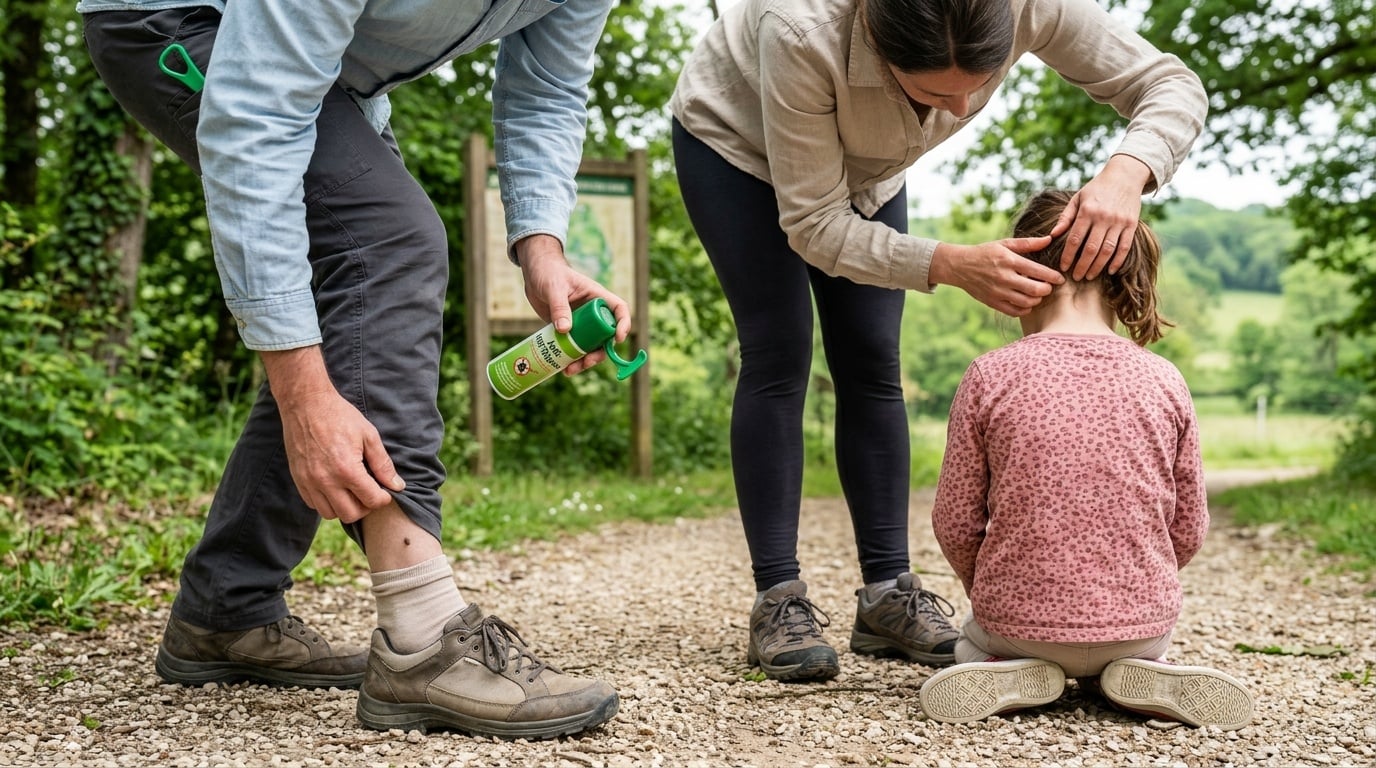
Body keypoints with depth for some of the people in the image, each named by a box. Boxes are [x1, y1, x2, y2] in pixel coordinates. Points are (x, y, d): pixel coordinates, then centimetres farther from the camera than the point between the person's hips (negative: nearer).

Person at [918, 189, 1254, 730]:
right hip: (1142, 622, 2)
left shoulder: (991, 375, -10)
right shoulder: (1164, 381, -4)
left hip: (1019, 619, -1)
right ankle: (1144, 676, 3)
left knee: (972, 639, 34)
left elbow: (955, 522, -5)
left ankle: (1011, 673, -1)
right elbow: (1189, 526, 3)